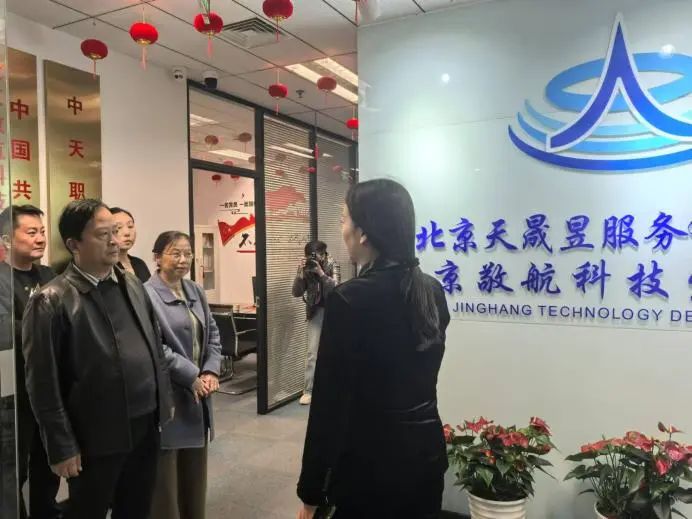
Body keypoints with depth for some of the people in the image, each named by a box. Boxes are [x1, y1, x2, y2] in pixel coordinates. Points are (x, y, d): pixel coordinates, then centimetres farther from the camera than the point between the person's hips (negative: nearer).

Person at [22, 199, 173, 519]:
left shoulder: (133, 286, 6)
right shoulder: (52, 302, -14)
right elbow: (43, 384, -14)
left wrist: (165, 399, 13)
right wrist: (62, 447, -12)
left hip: (147, 425, 6)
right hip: (98, 437, -5)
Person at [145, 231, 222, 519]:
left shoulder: (196, 292, 9)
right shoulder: (147, 295, -15)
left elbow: (212, 334, 12)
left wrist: (211, 371, -4)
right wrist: (192, 376, -17)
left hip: (197, 396, 7)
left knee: (195, 474, 18)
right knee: (166, 479, 6)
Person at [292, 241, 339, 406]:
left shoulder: (332, 266, -9)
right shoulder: (306, 268, -6)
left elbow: (336, 288, -23)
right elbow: (297, 293, -11)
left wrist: (320, 273, -33)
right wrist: (300, 273, -25)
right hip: (315, 311, 0)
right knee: (312, 351, -8)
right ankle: (308, 390, -5)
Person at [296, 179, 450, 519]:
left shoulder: (350, 299, -21)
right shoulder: (432, 291, -1)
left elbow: (330, 403, -17)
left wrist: (311, 491, -8)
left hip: (370, 462, -6)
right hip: (427, 450, 6)